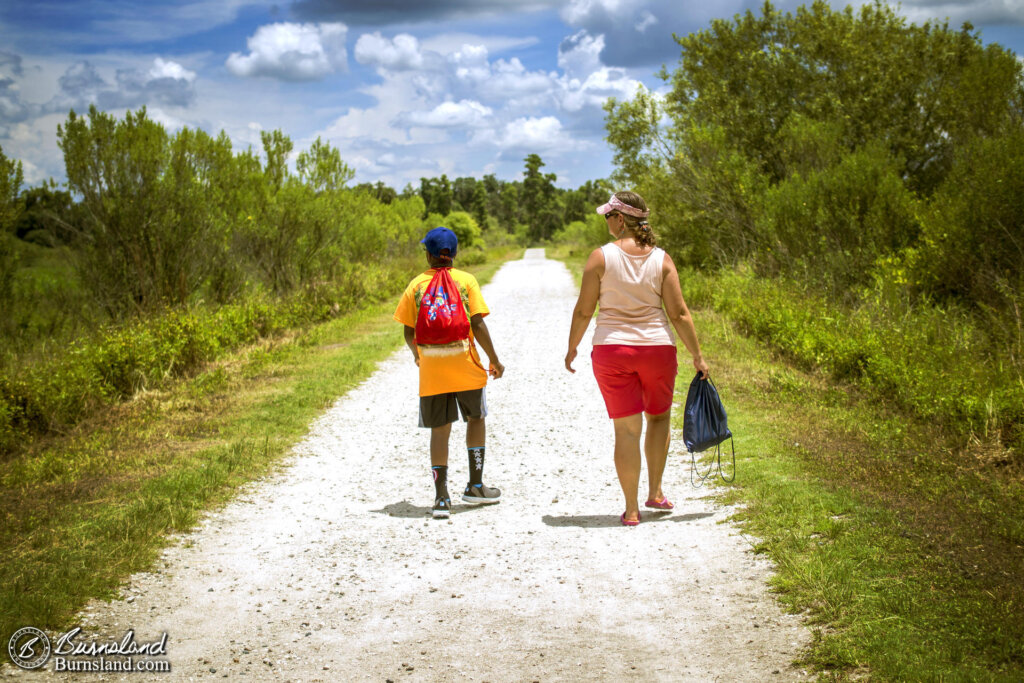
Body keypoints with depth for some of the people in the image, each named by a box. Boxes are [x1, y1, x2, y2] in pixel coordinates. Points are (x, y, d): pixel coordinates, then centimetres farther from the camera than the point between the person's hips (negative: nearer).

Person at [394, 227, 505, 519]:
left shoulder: (416, 285, 2)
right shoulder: (466, 280, -2)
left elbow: (409, 332, 2)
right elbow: (478, 324, -8)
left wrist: (416, 353, 23)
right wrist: (494, 360, 0)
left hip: (431, 371, 1)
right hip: (465, 367, -1)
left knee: (439, 431, 7)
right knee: (476, 419, 19)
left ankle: (441, 497, 1)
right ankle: (475, 487, 22)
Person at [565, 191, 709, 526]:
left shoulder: (601, 257, -8)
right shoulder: (661, 259, -3)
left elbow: (583, 311, -5)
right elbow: (678, 314, -5)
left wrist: (572, 347, 10)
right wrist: (697, 356, 2)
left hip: (611, 349, -1)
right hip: (657, 348, 1)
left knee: (626, 428, 4)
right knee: (659, 416, 23)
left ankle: (631, 509, 7)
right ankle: (655, 492, 23)